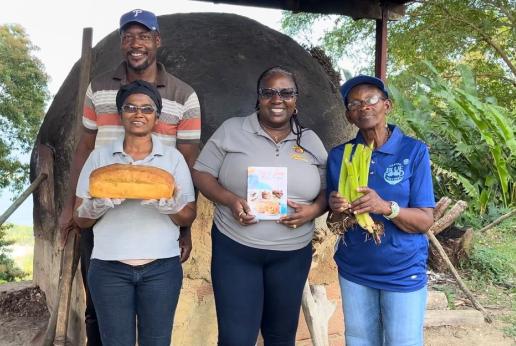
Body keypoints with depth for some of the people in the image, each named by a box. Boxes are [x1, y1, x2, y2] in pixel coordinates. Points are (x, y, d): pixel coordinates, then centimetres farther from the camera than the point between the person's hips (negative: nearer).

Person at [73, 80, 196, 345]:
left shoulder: (173, 158, 4)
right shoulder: (99, 157, 5)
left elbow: (188, 218, 1)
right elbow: (80, 219, 4)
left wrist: (171, 205, -20)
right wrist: (99, 204, -17)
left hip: (162, 267, 0)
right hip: (108, 267, 0)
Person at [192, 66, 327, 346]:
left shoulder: (311, 141, 5)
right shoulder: (232, 130, -2)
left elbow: (327, 191, 9)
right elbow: (201, 174, -1)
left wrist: (314, 209, -14)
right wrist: (230, 200, -19)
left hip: (292, 254, 3)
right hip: (235, 249, -2)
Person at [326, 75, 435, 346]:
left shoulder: (414, 151, -10)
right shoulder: (338, 156, -1)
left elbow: (425, 221, -13)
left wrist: (385, 207, -31)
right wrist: (336, 210, -18)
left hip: (404, 272, -3)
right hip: (354, 271, 3)